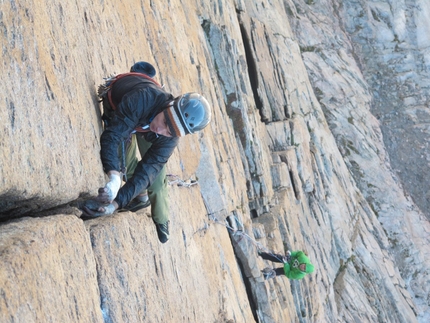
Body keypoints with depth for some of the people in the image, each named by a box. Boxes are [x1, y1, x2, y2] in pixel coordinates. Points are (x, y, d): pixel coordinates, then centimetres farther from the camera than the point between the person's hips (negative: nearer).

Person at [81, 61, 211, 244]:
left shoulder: (169, 139, -37)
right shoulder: (143, 99, -50)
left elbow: (146, 171, -39)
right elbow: (112, 134, -52)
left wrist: (115, 204, -49)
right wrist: (114, 176, -65)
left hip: (145, 120, 1)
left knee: (155, 170, -5)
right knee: (125, 159, -8)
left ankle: (161, 223, 14)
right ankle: (141, 197, 20)